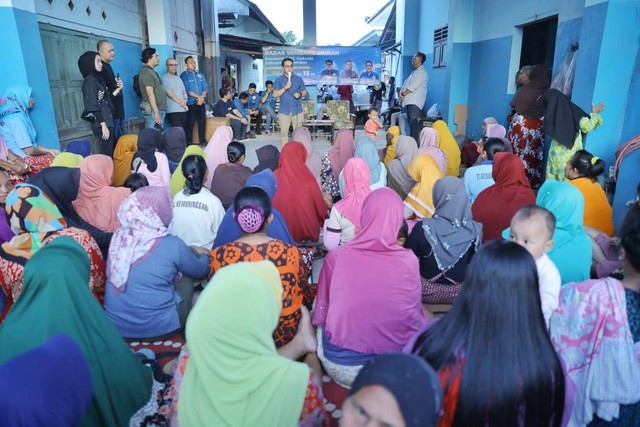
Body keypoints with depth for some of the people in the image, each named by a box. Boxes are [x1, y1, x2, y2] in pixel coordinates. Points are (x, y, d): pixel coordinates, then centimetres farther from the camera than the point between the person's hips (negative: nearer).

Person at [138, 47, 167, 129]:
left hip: (160, 109, 10)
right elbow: (150, 93, -19)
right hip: (153, 111, -10)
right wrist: (156, 113, -23)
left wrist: (160, 112, 17)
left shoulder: (152, 71, 18)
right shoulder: (146, 72, -11)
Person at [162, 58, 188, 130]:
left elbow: (184, 91, 19)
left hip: (183, 109, 7)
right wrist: (181, 103, -7)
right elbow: (170, 94, -10)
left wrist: (184, 101, -2)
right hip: (173, 110, -7)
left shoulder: (178, 78, 21)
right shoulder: (165, 78, -3)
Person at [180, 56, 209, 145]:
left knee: (202, 121, 7)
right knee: (190, 123, -3)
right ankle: (189, 142, 4)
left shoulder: (200, 74, 16)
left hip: (202, 102, 5)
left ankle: (203, 140, 16)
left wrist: (202, 97, -8)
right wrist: (198, 97, -14)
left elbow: (206, 87, 9)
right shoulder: (184, 75, 0)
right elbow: (187, 89, -10)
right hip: (191, 103, -5)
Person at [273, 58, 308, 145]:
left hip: (297, 110, 1)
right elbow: (275, 94, -5)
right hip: (284, 111, -1)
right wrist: (285, 87, -17)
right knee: (284, 132, 2)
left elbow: (304, 92, 10)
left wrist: (300, 94, -13)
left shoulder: (299, 79, 8)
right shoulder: (278, 80, 4)